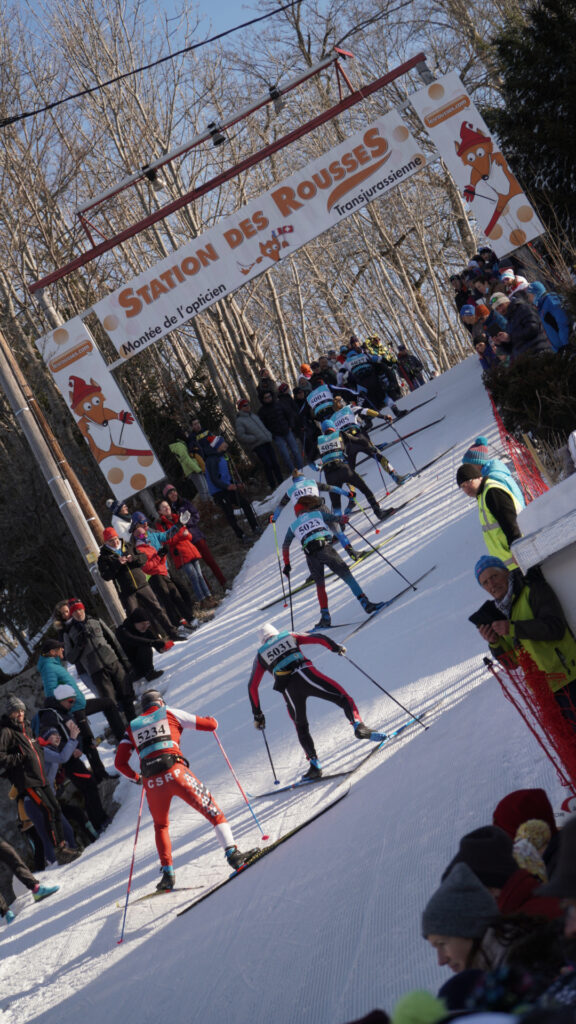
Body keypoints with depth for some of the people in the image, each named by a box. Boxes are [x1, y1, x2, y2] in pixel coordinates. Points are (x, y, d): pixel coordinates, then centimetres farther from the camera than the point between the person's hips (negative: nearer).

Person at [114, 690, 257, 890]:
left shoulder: (132, 727, 23)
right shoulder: (170, 713, 17)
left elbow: (120, 763, 19)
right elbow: (211, 725, 16)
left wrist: (136, 777, 37)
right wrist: (210, 720, 40)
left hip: (151, 782, 3)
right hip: (175, 773, -3)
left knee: (160, 825, 26)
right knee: (212, 810, 3)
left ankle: (167, 872, 15)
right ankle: (232, 852, -13)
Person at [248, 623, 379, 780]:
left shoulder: (260, 655, 27)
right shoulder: (289, 636, 26)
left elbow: (252, 686, 21)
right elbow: (318, 638, 14)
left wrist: (257, 714, 25)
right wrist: (336, 647, 26)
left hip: (288, 689, 1)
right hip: (305, 674, -1)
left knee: (301, 728, 19)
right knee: (343, 698, 4)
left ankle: (314, 764, 7)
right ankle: (357, 724, -25)